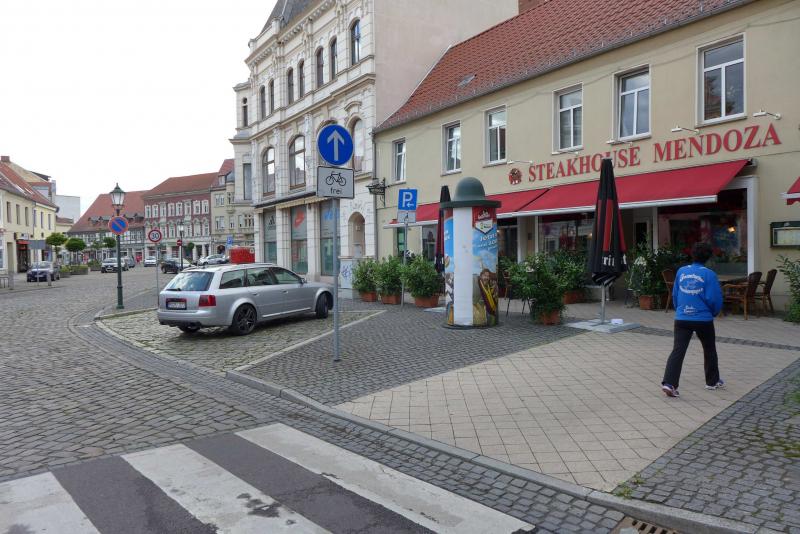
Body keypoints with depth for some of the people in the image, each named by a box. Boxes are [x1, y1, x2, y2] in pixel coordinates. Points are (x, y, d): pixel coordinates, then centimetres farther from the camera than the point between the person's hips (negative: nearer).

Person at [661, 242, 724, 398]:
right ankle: (712, 381, 34)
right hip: (703, 319, -2)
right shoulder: (709, 274, -8)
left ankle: (669, 383, -14)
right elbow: (714, 298, -8)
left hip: (682, 318, 2)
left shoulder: (681, 271, 2)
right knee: (709, 350, 19)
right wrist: (714, 313, 11)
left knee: (678, 351, -1)